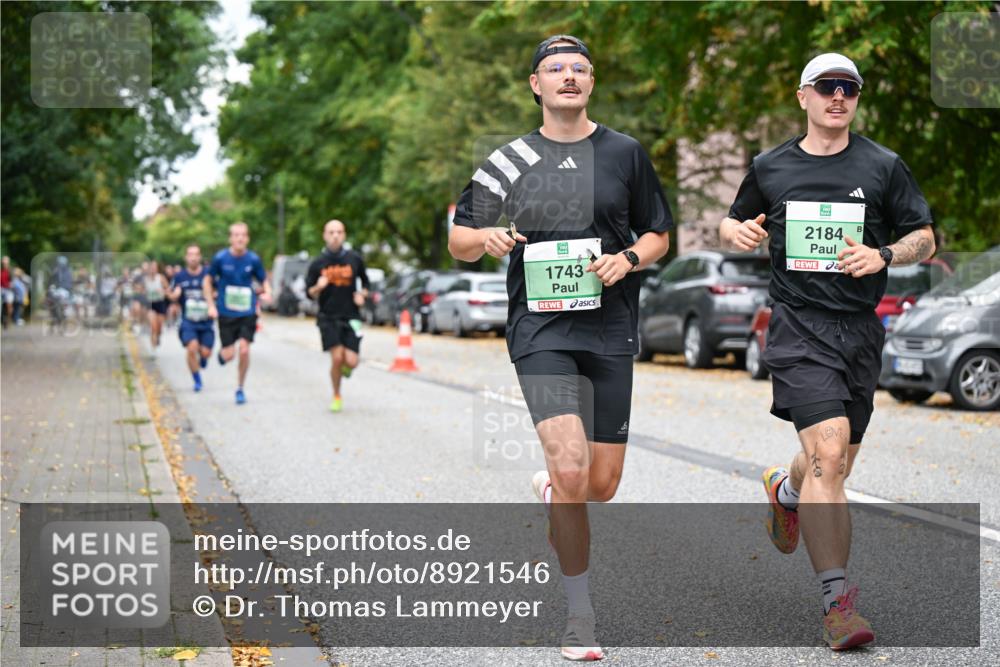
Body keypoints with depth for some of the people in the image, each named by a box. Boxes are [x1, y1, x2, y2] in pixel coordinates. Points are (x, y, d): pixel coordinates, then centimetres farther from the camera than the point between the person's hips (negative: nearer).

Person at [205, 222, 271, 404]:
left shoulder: (253, 259, -5)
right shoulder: (220, 258, -8)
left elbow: (264, 280, 8)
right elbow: (208, 280, 5)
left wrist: (267, 293, -14)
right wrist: (211, 306, -2)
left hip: (247, 313, 1)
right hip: (226, 313, -1)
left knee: (244, 349, -11)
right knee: (229, 355, -2)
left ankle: (240, 389, 9)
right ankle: (222, 353, 38)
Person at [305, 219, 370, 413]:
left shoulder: (355, 259, 3)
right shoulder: (317, 263, 0)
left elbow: (365, 282, 18)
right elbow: (309, 293, 5)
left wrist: (362, 295, -1)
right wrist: (318, 287, -16)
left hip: (351, 317, 1)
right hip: (328, 317, -1)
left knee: (351, 361, -11)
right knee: (337, 357, -15)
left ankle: (345, 367, 29)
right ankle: (336, 396, 9)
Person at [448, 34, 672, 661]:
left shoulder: (625, 152, 8)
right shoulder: (509, 161, 7)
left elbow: (659, 234, 14)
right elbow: (457, 239, 12)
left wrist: (629, 258, -8)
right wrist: (485, 237, -11)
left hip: (610, 331, 2)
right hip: (541, 330, -2)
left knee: (601, 486, 4)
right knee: (572, 472, -18)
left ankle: (550, 488, 43)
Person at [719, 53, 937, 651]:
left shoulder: (883, 166, 6)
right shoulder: (770, 168, 8)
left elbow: (925, 237, 9)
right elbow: (733, 224, 22)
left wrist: (882, 255, -12)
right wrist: (740, 233, -2)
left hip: (861, 330, 3)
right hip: (799, 328, -2)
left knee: (838, 463, 13)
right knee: (828, 455, -20)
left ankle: (785, 490, 51)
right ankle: (838, 600, -17)